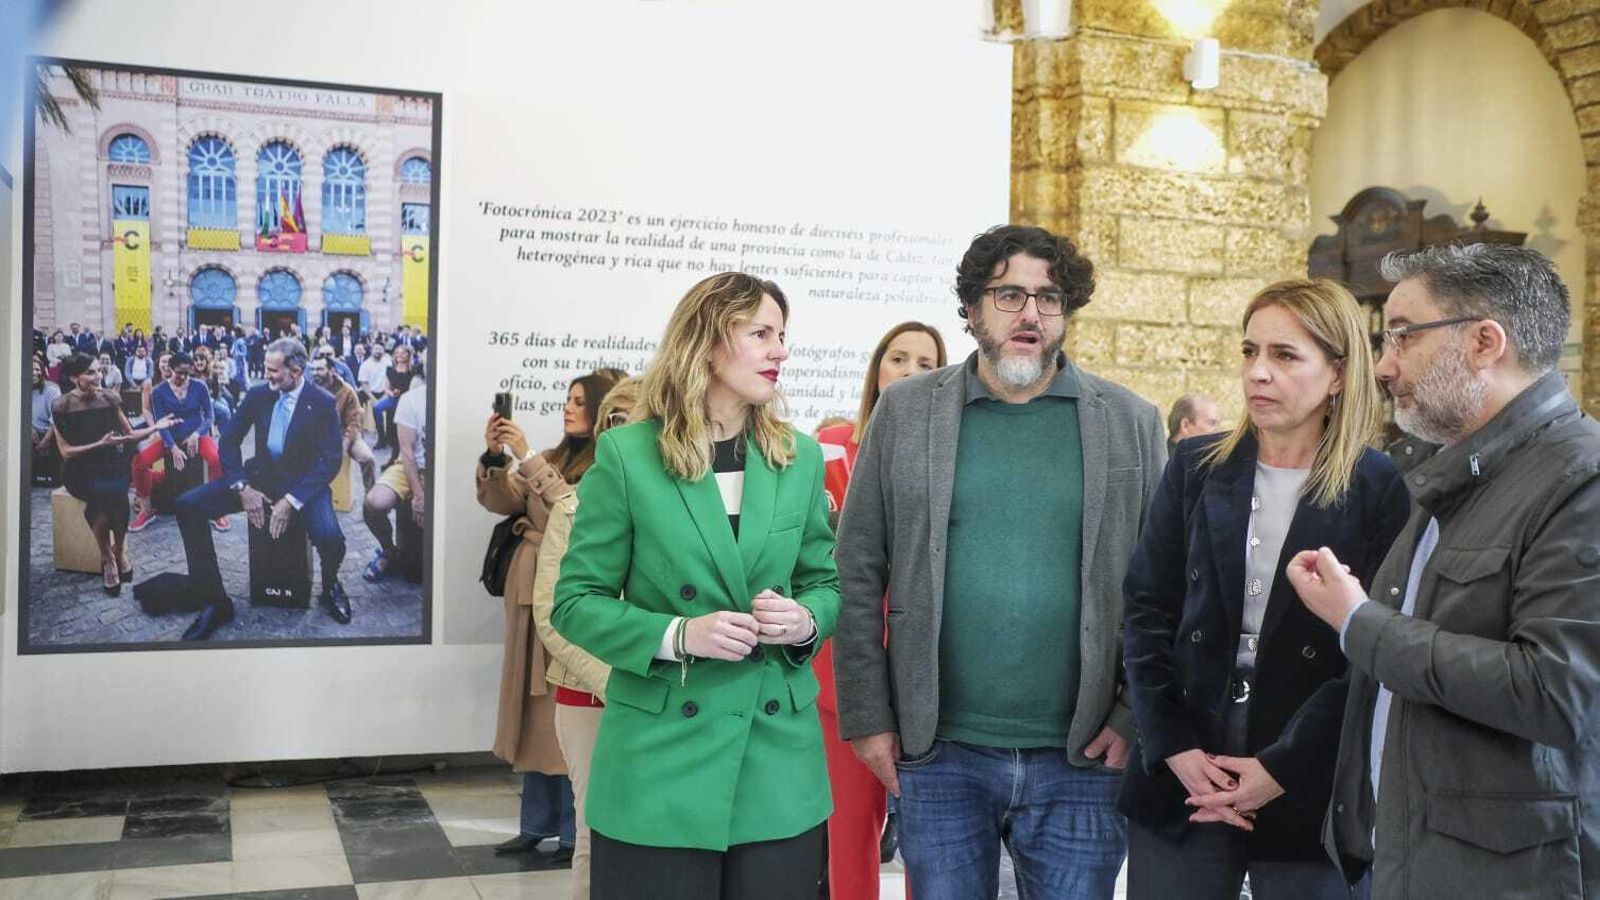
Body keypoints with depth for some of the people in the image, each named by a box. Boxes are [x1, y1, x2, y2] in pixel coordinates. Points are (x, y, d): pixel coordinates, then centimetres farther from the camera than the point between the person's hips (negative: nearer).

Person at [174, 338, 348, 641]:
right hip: (259, 477, 4)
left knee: (330, 538, -34)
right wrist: (242, 488, -11)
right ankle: (216, 603, -7)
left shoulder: (323, 403, -10)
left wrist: (291, 501, -22)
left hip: (303, 483, -4)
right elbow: (229, 441, 3)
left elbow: (330, 462, -13)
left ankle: (330, 587, 6)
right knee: (188, 506, -15)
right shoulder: (258, 394, -1)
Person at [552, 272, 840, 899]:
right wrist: (677, 635, -18)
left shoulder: (799, 457, 6)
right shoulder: (627, 455, -5)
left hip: (779, 753, 3)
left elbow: (826, 583, 13)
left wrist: (805, 620, -9)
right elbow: (576, 602, -4)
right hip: (659, 756, -3)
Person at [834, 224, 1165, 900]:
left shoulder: (1130, 423, 3)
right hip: (939, 755, 0)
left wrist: (1135, 716, -3)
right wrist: (868, 717, -1)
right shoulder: (905, 412, 2)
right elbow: (858, 577, 2)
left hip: (1080, 761, 0)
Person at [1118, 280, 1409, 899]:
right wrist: (1175, 748, -7)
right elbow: (1146, 611, 2)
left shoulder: (1378, 489, -3)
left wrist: (1283, 768, -13)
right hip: (1179, 778, 2)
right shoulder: (1196, 468, 4)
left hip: (1309, 792, -2)